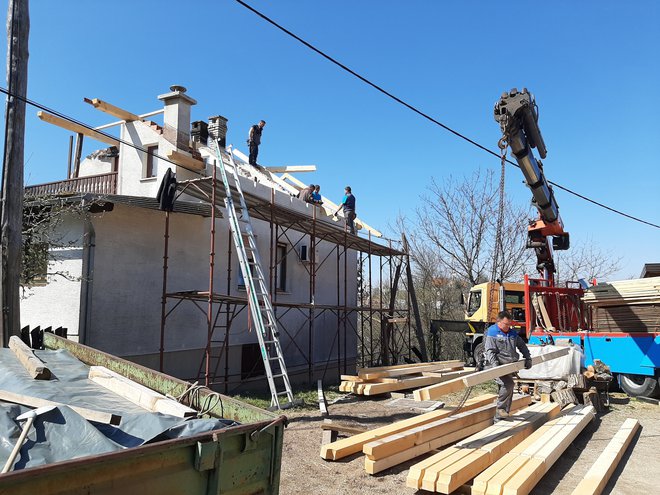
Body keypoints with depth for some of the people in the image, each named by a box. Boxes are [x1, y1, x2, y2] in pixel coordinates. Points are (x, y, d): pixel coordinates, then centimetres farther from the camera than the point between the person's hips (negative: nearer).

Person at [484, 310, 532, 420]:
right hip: (499, 366, -7)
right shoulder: (492, 333, -4)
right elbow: (490, 351, -11)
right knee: (508, 384, -28)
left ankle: (499, 415, 16)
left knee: (509, 389, 7)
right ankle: (500, 408, -11)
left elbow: (522, 346, 26)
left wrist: (528, 358, 16)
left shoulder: (512, 333, 16)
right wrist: (494, 364, -24)